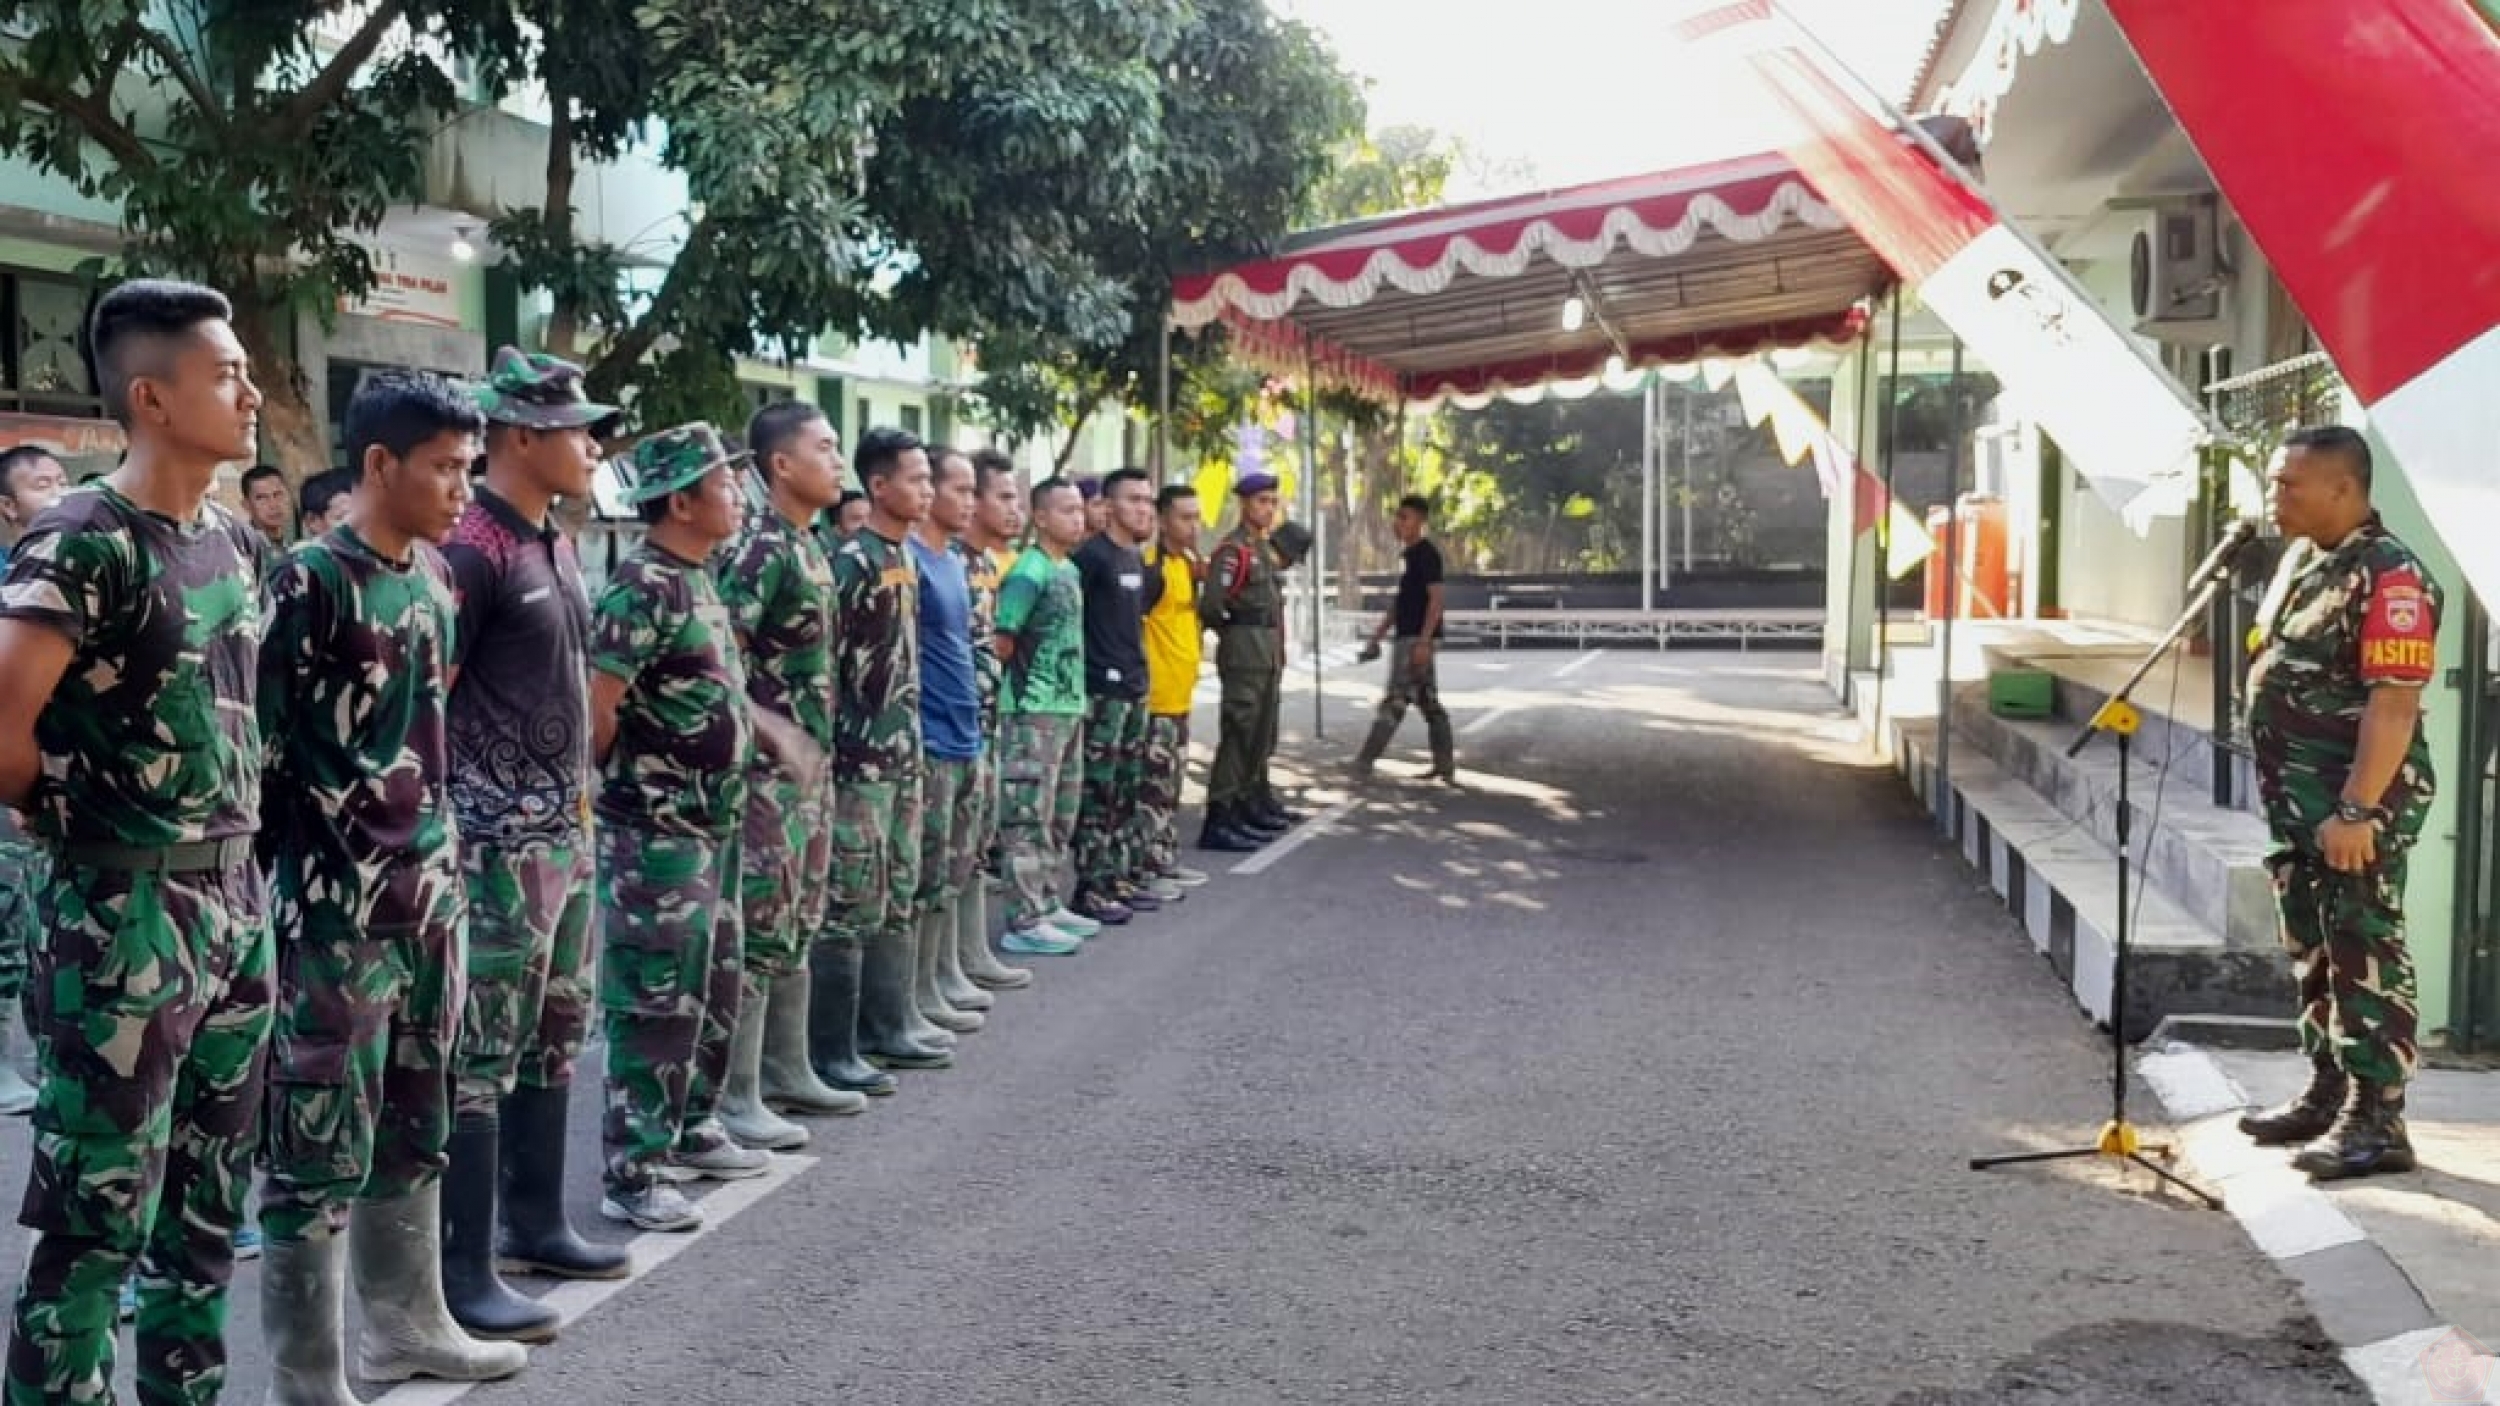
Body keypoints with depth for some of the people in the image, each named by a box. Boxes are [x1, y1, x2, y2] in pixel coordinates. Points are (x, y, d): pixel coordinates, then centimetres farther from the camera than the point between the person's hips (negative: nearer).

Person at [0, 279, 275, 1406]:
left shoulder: (238, 544, 9)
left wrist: (232, 838, 13)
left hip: (236, 904, 8)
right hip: (124, 916, -8)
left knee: (208, 1205, 16)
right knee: (97, 1219, 0)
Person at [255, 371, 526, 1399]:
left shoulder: (435, 574, 11)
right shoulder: (309, 583, -13)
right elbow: (257, 748, -12)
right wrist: (287, 890, -11)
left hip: (430, 888, 8)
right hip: (336, 905, -8)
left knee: (414, 1127, 17)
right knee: (324, 1145, 0)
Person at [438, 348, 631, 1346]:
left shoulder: (557, 545, 13)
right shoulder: (470, 550, -15)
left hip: (563, 832, 9)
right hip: (495, 841, -9)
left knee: (554, 1037, 16)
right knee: (481, 1054, -4)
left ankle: (535, 1223, 29)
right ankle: (463, 1274, 3)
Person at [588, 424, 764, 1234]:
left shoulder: (698, 581, 12)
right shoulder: (643, 589, -18)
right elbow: (593, 710, -22)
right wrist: (627, 782, -8)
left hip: (710, 825, 10)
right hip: (654, 831, -10)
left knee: (702, 994, 18)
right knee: (652, 1004, -5)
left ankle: (683, 1132, 31)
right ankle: (630, 1173, 2)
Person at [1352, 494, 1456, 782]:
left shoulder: (1427, 554, -12)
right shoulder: (1407, 555, 17)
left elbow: (1435, 599, -18)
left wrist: (1423, 641, -24)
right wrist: (1377, 635, 20)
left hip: (1417, 639, -10)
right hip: (1408, 637, 10)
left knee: (1395, 701, -9)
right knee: (1429, 702, 10)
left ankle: (1364, 763, -9)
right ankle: (1445, 767, 14)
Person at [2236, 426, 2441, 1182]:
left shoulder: (2389, 577, -18)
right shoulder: (2303, 560, 12)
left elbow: (2393, 703, -23)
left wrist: (2356, 810, -26)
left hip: (2355, 809, -10)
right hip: (2301, 806, 10)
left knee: (2366, 960, -3)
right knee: (2313, 954, 17)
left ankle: (2377, 1121, 4)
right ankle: (2328, 1095, 28)